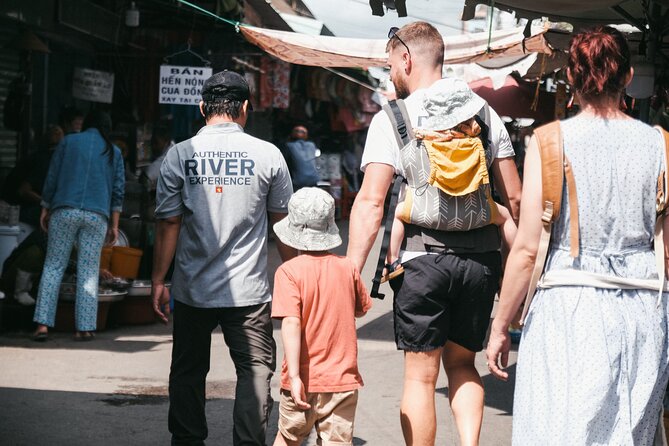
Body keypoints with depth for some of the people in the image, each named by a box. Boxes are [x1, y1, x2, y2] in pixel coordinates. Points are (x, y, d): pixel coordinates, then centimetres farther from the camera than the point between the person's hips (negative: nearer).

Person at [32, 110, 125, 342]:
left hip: (64, 210, -1)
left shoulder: (68, 141, 9)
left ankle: (43, 324, -6)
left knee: (53, 266, 3)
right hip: (97, 216, 1)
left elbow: (51, 178, 7)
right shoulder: (113, 152, 12)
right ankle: (85, 327, 1)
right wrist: (114, 225, 9)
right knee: (88, 271, 5)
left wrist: (45, 209, 13)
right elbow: (118, 191, 8)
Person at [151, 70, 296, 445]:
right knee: (255, 369, 5)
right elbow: (284, 223, 5)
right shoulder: (268, 155, -3)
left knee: (188, 372, 13)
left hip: (193, 289, 2)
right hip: (249, 291, -1)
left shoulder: (180, 155, -2)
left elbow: (169, 224, -1)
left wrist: (158, 280, 7)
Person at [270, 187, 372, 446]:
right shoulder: (347, 268, 1)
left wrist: (294, 376, -22)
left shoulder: (289, 271, -10)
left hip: (304, 381, -2)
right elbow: (361, 309, 18)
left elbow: (291, 323, -20)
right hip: (343, 380, 2)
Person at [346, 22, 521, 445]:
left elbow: (371, 202, -10)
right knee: (462, 364, 18)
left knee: (421, 375, 5)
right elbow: (514, 197, 9)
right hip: (481, 259, 4)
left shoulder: (391, 118, -2)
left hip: (425, 260, -4)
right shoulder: (484, 113, 9)